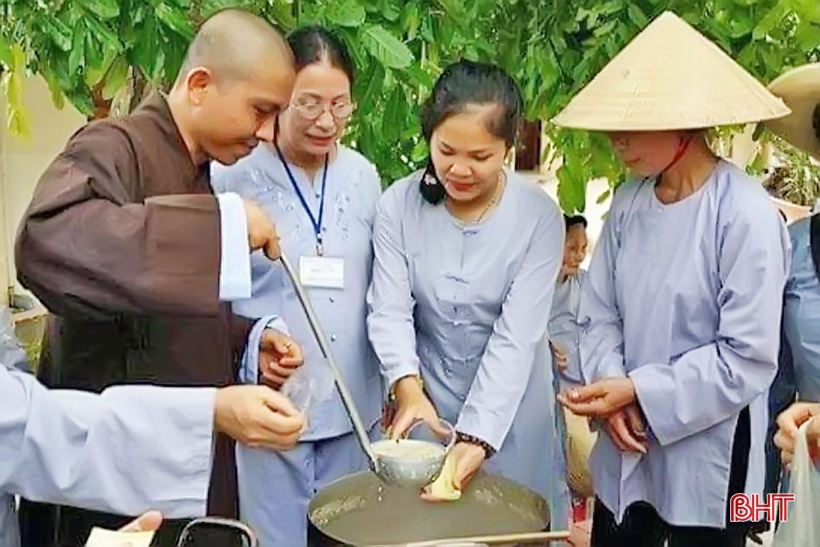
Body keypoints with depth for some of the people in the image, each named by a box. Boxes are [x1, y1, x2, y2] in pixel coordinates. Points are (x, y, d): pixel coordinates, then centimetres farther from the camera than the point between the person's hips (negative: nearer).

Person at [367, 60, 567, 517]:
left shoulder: (539, 216, -16)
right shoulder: (399, 205, -11)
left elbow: (516, 335, -20)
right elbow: (389, 310, -13)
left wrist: (478, 436, -28)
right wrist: (408, 387, -31)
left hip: (510, 406, -1)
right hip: (427, 395, 1)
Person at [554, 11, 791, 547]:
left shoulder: (746, 214, -18)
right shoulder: (628, 202, -1)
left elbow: (748, 358, -18)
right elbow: (599, 314, 3)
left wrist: (638, 391, -17)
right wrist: (612, 392, -12)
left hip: (707, 460, -5)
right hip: (627, 450, 5)